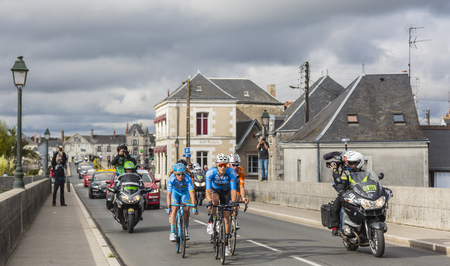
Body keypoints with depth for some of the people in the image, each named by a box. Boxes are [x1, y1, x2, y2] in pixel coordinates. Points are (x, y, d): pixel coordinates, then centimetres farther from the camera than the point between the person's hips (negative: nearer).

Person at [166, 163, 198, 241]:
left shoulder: (188, 179, -36)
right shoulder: (171, 179, -35)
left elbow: (192, 193, -40)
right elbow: (168, 194, -39)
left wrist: (194, 207, -47)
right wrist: (168, 208, -48)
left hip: (185, 192, 0)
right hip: (175, 192, 0)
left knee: (186, 209, -16)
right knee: (174, 209, -21)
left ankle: (186, 231, 1)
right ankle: (172, 232, -16)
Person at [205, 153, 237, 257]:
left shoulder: (231, 173, -30)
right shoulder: (210, 172, -31)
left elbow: (233, 189, -36)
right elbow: (208, 190, -39)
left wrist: (233, 201, -54)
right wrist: (209, 201, -57)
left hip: (226, 192, 1)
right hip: (215, 190, -1)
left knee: (226, 216, -7)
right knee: (214, 199, -38)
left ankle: (226, 243, 3)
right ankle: (210, 221, -17)